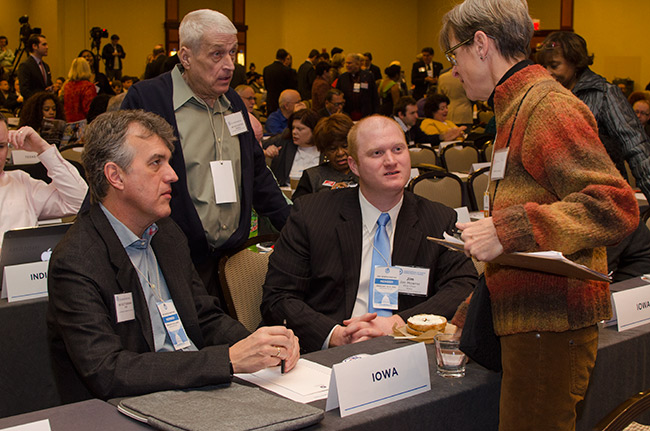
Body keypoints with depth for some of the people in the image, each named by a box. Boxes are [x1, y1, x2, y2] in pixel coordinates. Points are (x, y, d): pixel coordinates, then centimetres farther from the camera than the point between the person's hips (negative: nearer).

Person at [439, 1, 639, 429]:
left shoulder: (549, 107, -13)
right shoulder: (518, 107, 18)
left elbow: (617, 205, -20)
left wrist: (509, 230, -25)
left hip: (552, 326, -9)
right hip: (530, 320, 9)